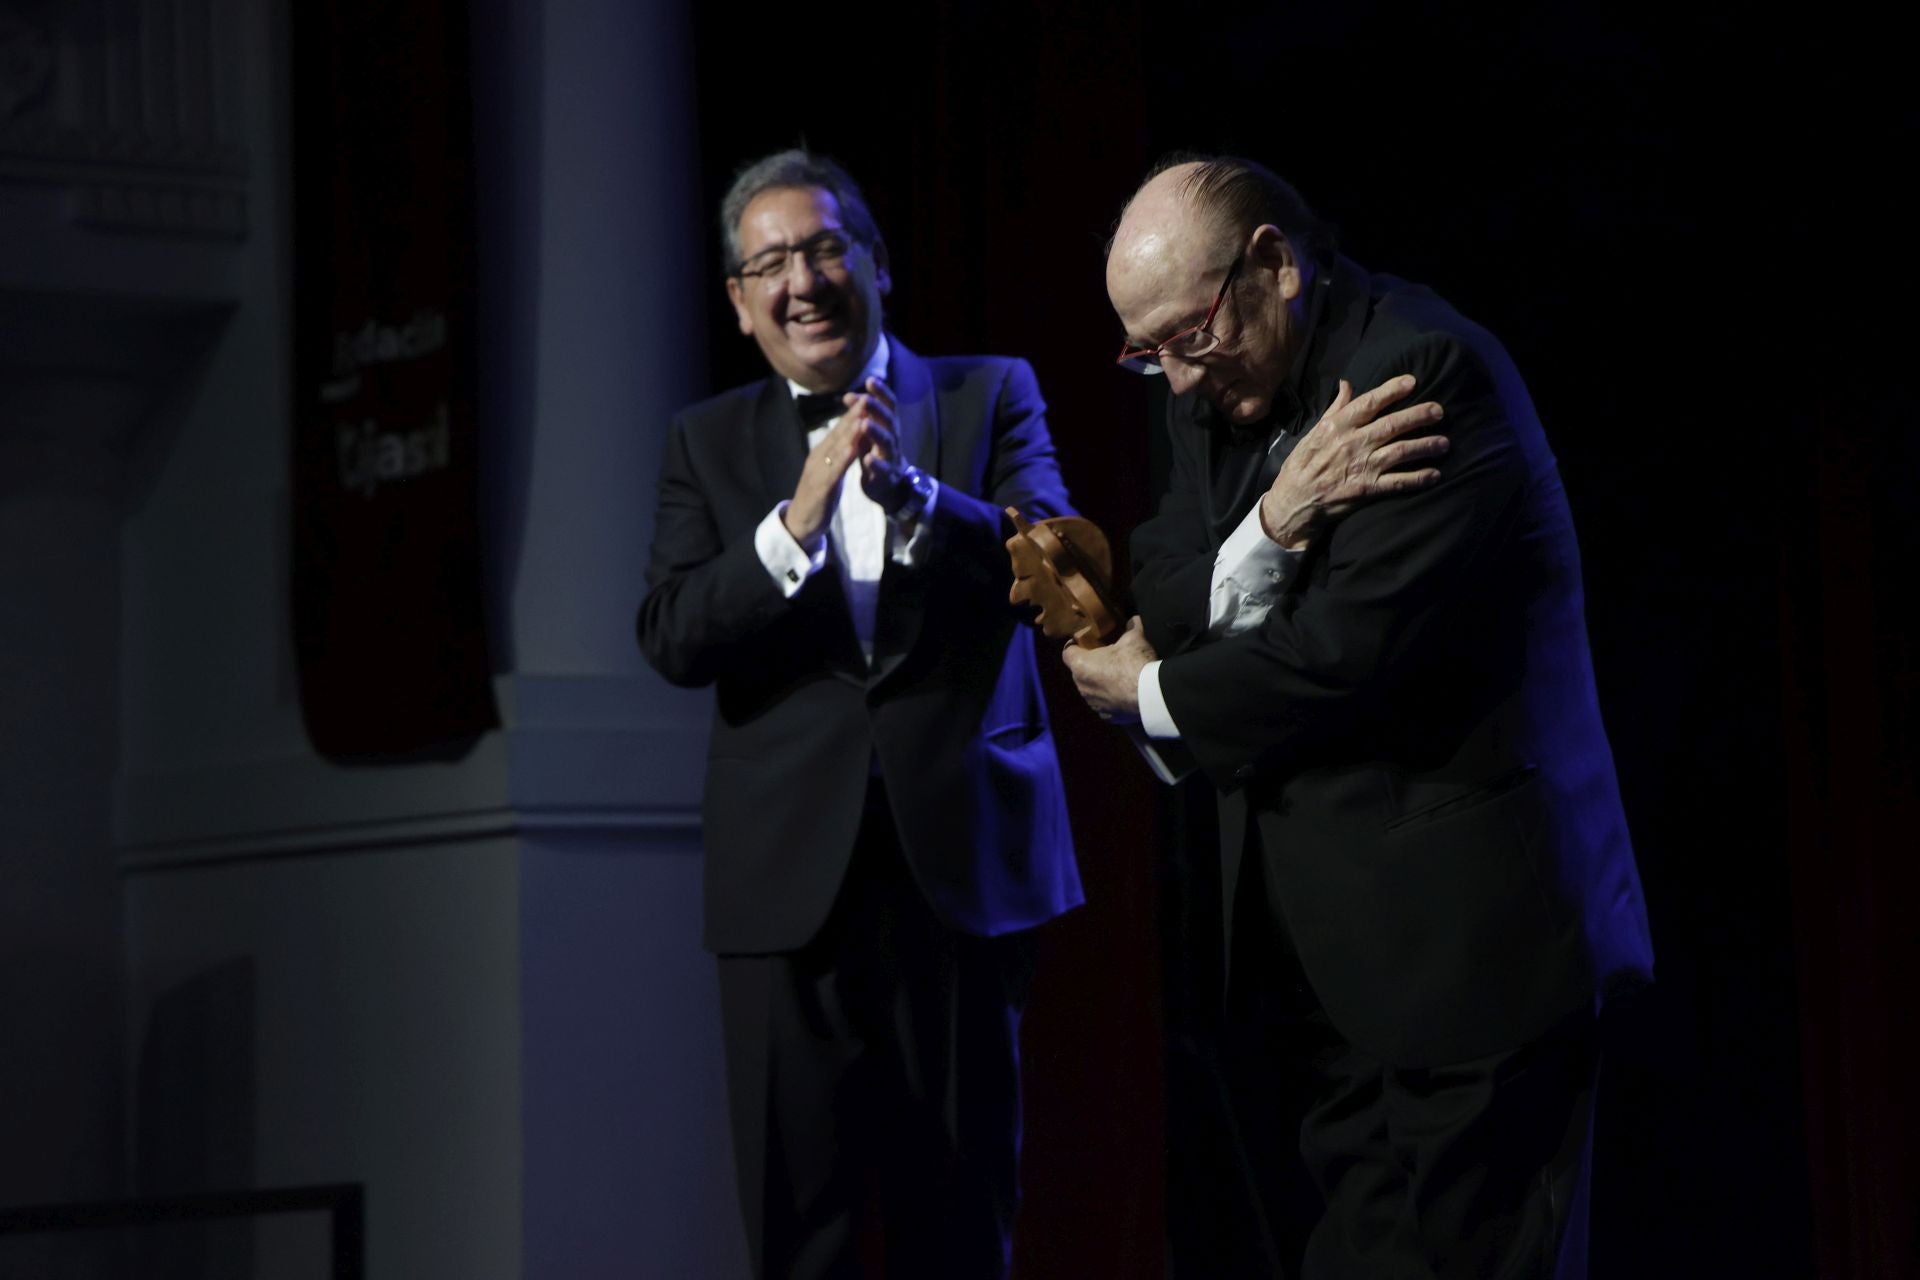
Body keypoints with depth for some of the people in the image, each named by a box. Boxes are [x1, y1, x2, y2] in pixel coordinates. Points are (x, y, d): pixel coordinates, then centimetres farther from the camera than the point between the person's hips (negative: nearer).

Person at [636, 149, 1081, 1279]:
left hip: (961, 853, -1)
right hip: (791, 874, 1)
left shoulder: (992, 396, 7)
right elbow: (672, 641, -3)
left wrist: (913, 492, -24)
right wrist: (794, 525, -19)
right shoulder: (708, 441, 10)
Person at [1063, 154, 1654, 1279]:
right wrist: (1270, 525, -17)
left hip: (1461, 937, -8)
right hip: (1302, 948, 8)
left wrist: (1149, 697, -4)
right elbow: (1164, 613, 4)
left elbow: (1351, 649, -21)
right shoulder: (1218, 390, 11)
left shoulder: (1428, 369, -15)